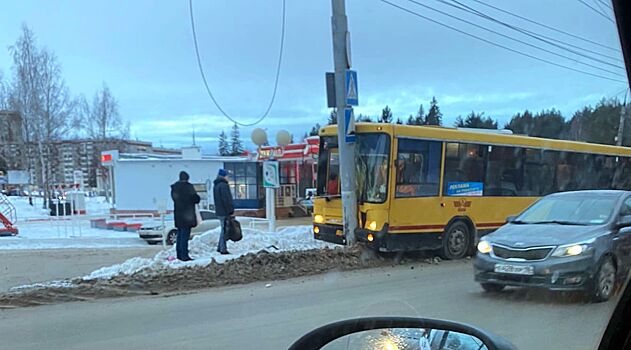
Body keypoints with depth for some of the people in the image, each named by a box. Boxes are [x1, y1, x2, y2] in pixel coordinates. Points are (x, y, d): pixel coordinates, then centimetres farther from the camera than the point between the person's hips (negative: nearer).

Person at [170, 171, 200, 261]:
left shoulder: (174, 187, 9)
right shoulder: (188, 187, -14)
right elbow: (195, 198, -12)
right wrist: (197, 198, 8)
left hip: (178, 214, 7)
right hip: (187, 214, -7)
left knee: (180, 235, 15)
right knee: (185, 235, -6)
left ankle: (179, 254, 20)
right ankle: (184, 255, -7)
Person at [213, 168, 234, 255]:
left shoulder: (216, 185, 16)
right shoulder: (223, 185, -15)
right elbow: (227, 199, -20)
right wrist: (231, 210, -15)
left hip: (219, 212, 9)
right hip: (225, 212, -9)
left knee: (223, 229, 18)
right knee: (225, 230, -4)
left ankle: (220, 247, 22)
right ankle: (223, 249, -2)